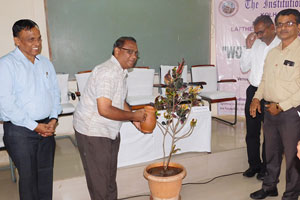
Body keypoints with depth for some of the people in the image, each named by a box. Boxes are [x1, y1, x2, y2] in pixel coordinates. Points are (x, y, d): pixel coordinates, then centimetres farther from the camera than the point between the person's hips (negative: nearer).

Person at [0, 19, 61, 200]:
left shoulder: (45, 63, 10)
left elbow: (55, 92, 13)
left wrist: (53, 119, -2)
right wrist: (34, 126, -16)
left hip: (47, 127, 5)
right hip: (20, 131, -5)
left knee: (46, 174, 15)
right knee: (28, 176, 5)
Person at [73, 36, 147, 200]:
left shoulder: (120, 71, 8)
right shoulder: (107, 73, -25)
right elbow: (104, 110, -32)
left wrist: (135, 119, 7)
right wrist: (133, 115, -20)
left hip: (110, 131, 10)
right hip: (92, 132, -10)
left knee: (110, 175, 21)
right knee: (100, 181, 4)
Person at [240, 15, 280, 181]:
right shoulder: (256, 44, 6)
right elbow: (244, 68, 10)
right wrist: (248, 48, -1)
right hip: (253, 91, 5)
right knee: (252, 132, 13)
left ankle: (266, 168, 26)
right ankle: (254, 164, 30)